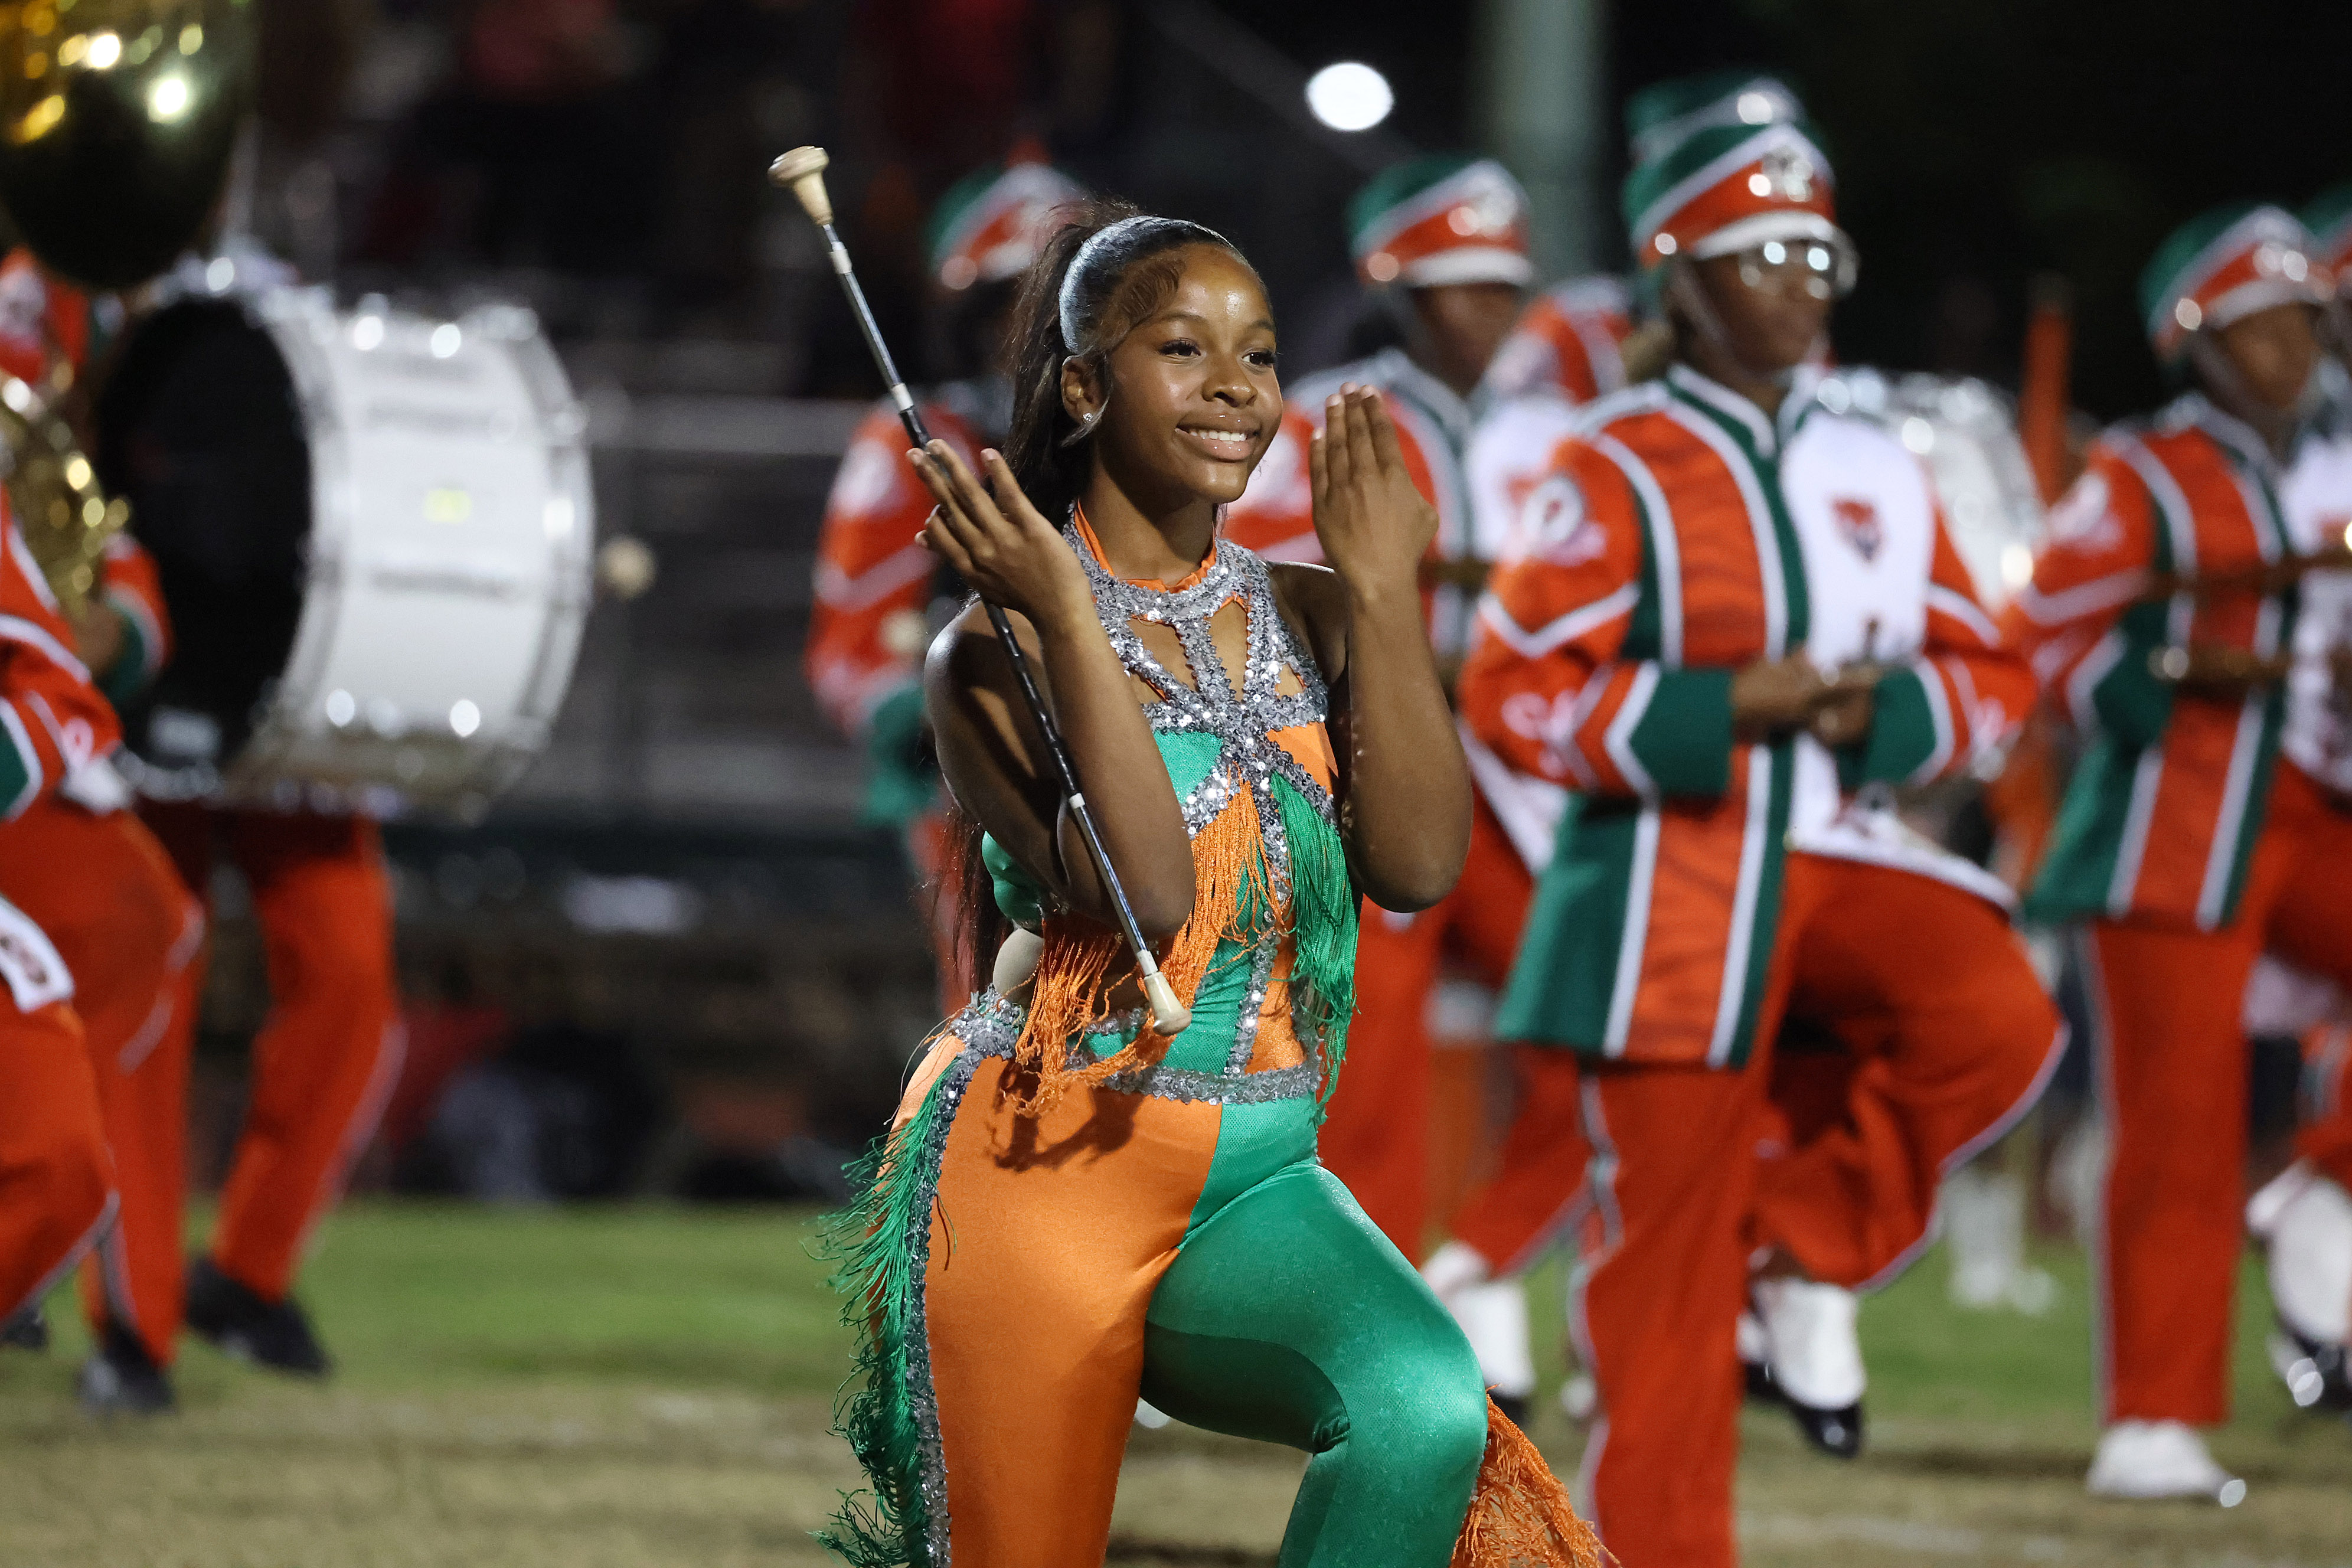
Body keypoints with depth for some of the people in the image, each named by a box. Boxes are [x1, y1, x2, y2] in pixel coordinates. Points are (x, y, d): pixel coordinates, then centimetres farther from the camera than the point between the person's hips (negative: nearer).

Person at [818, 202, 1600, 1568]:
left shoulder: (1311, 621, 9)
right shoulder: (1000, 649, -5)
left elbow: (1422, 866, -5)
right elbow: (1142, 888, -19)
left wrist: (1382, 594, -6)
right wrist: (1072, 620, -22)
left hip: (1256, 1184, 3)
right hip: (1050, 1166, -3)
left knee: (1428, 1409, -28)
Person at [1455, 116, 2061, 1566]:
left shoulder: (1877, 470, 9)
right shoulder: (1619, 472, -6)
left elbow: (1993, 683, 12)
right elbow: (1513, 695, -10)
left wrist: (1881, 713, -10)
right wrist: (1730, 703, -19)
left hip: (1841, 853, 4)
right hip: (1673, 891, -4)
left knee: (2001, 1021, -25)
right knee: (1669, 1255, -1)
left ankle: (1809, 1242, -4)